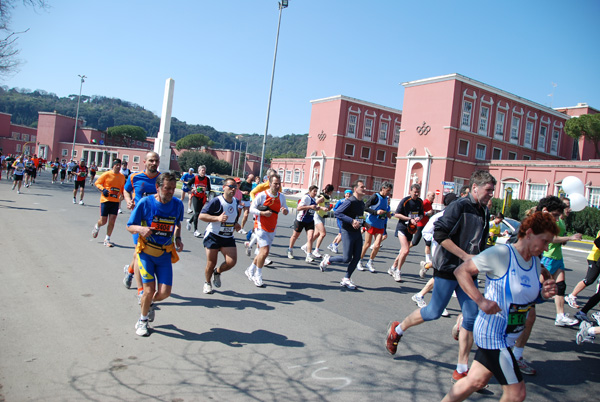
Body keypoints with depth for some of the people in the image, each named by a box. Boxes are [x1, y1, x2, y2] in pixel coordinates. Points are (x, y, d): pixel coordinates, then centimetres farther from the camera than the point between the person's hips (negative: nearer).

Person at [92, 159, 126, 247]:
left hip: (116, 201, 3)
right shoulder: (107, 174, -7)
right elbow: (97, 183, -2)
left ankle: (107, 239, 11)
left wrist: (122, 194, 7)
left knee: (112, 221, -3)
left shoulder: (122, 176, 7)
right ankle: (97, 227, 38)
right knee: (103, 221, 0)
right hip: (105, 200, -3)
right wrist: (103, 189, -18)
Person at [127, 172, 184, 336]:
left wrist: (178, 239, -1)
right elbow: (130, 226, -5)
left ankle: (148, 303, 34)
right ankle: (142, 320, 23)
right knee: (149, 290, -7)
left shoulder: (177, 204, -5)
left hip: (165, 254, 3)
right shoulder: (145, 202, -13)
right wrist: (140, 229, -27)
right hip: (146, 251, -2)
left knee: (165, 292, -3)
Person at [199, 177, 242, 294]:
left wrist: (236, 224, 9)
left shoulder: (236, 202, 6)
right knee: (211, 264, 2)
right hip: (213, 236, -5)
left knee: (231, 262, -10)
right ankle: (207, 283, 32)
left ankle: (217, 273, 23)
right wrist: (218, 218, -30)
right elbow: (201, 215, -20)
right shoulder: (216, 201, -16)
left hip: (228, 238, 5)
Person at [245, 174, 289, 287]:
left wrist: (285, 211, -11)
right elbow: (252, 209, -7)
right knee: (265, 251, -15)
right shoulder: (262, 195, -12)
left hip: (272, 229, 6)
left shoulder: (281, 197, 4)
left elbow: (285, 209, 13)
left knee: (263, 252, 11)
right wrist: (263, 213, -23)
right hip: (261, 227, -6)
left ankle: (250, 270, 32)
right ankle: (258, 276, 4)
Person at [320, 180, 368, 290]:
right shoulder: (349, 201, -15)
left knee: (357, 257, 4)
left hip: (357, 232, 8)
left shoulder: (362, 203, 13)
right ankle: (327, 260, 18)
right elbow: (337, 213, -21)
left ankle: (346, 279, 15)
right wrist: (352, 221, -26)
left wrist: (364, 223, 7)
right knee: (347, 258, -7)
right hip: (348, 232, -8)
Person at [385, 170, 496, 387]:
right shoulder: (459, 206, -14)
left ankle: (461, 370, 12)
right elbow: (439, 233, -22)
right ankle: (397, 329, 26)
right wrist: (465, 256, -21)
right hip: (448, 269, -7)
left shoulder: (484, 213, 11)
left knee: (471, 317, 3)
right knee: (434, 312, 1)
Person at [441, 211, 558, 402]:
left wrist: (544, 293, -4)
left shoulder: (535, 262, 7)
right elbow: (461, 271, -18)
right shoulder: (500, 254, -19)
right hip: (493, 334, -8)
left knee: (475, 381, 17)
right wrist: (481, 300, -28)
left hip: (507, 335, 8)